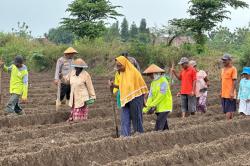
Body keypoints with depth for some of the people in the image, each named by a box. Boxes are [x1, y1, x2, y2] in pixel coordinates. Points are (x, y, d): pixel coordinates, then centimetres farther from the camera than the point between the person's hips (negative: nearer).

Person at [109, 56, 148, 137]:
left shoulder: (134, 72, -11)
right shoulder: (121, 73, 9)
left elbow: (142, 86, -6)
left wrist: (142, 99, -4)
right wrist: (114, 85, 1)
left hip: (135, 98, -6)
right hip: (125, 99, 6)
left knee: (136, 117, 4)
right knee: (124, 118, -2)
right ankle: (125, 135, -3)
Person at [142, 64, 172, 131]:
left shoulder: (163, 81, -11)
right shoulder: (153, 83, 12)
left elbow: (161, 95, -19)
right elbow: (150, 96, 3)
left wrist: (153, 105, -20)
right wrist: (147, 107, -10)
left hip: (164, 107, -8)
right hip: (158, 108, 8)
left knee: (159, 127, -15)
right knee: (164, 126, 13)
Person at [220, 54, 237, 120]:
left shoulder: (233, 69, -8)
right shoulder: (223, 69, 15)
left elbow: (234, 81, -13)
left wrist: (232, 92, -19)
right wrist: (221, 92, 17)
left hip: (230, 94, -8)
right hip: (224, 94, 8)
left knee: (229, 111, -8)